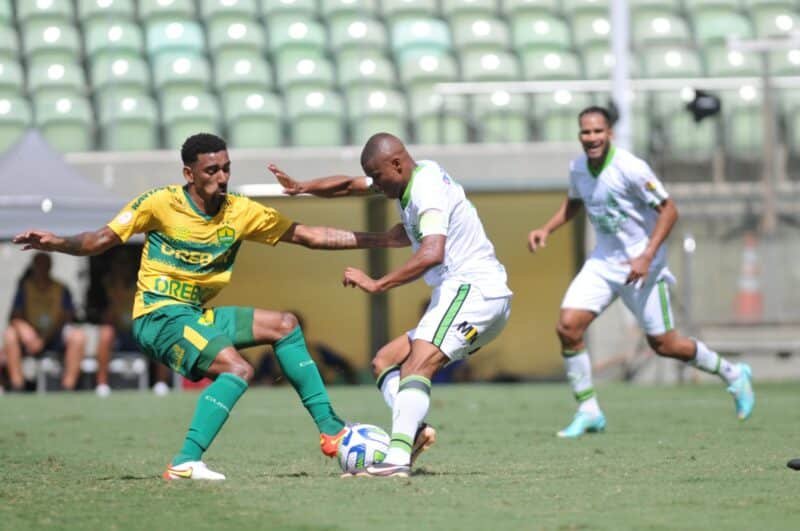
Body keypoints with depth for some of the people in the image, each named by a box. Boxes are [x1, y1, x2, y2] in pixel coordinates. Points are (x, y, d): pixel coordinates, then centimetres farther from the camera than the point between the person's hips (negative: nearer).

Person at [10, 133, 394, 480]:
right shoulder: (160, 203, -10)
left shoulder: (240, 211, 3)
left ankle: (331, 429, 13)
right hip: (159, 315, -7)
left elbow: (306, 235, 7)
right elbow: (103, 240, -10)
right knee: (237, 368, -26)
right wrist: (56, 243, -29)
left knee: (284, 325, 7)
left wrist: (373, 239, 3)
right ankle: (185, 463, -30)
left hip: (197, 316, 7)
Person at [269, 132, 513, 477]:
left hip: (473, 290, -11)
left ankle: (397, 458, -43)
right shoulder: (411, 180, 14)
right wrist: (301, 188, 6)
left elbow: (432, 254, -33)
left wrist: (377, 284, -31)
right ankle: (414, 431, -14)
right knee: (384, 362, 10)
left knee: (417, 364, -28)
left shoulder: (427, 190, -17)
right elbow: (349, 186, 23)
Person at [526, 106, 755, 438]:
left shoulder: (630, 169, -21)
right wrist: (546, 230, 7)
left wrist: (647, 256, -23)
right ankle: (588, 412, 0)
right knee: (568, 326, -12)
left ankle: (733, 375, 26)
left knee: (663, 344, 1)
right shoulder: (577, 168, 0)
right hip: (604, 260, 6)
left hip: (641, 264, -6)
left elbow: (669, 210, -16)